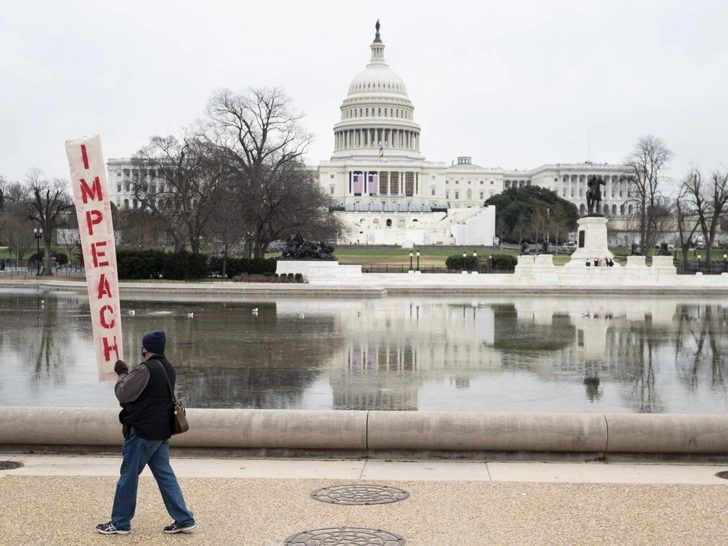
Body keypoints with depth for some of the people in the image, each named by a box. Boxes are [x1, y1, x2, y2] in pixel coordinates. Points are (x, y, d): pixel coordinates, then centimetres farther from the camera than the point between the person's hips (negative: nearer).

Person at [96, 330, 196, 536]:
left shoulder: (145, 369, -19)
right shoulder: (168, 369, 11)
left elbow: (123, 395, -14)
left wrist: (122, 374, 1)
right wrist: (129, 374, 13)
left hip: (142, 431, -9)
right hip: (161, 431, 9)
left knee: (128, 476, 4)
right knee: (165, 474, 11)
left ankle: (120, 523, 14)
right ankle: (184, 520, 9)